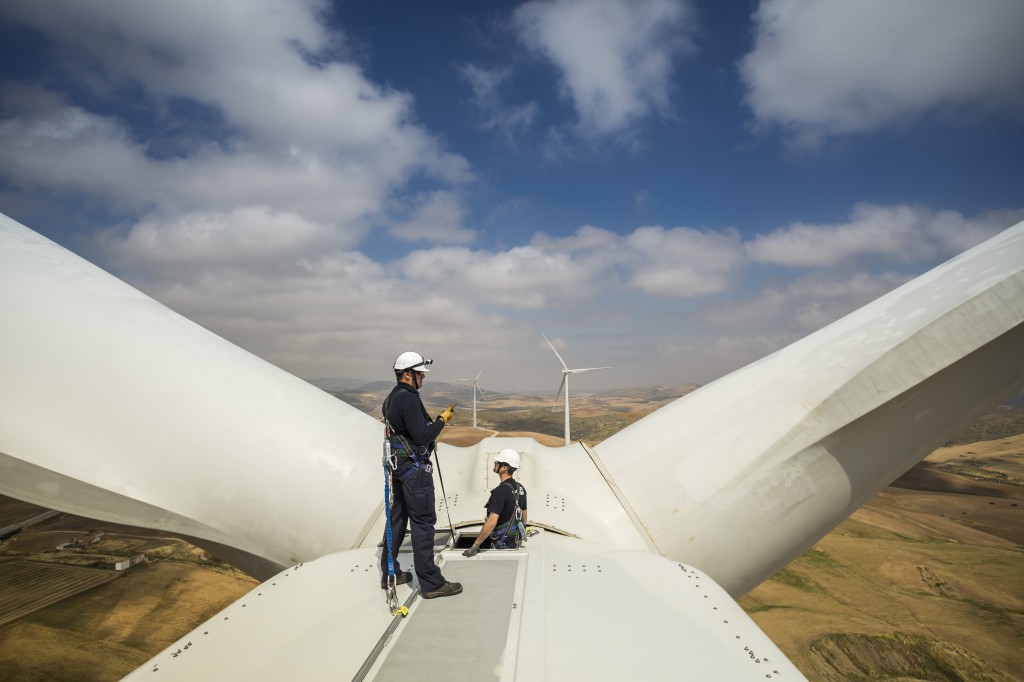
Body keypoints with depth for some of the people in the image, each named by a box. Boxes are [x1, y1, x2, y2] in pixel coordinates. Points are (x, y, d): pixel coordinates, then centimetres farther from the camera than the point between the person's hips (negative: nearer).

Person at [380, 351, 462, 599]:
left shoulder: (391, 398, 12)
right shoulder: (408, 398, -20)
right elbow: (422, 437, -23)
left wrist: (432, 421, 15)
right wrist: (442, 419, -12)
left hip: (398, 466, 10)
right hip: (414, 469, -10)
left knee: (397, 518, 17)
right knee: (423, 523, -4)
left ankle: (390, 574, 28)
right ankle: (431, 583, 3)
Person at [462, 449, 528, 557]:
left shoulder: (500, 491, -23)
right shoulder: (520, 488, 4)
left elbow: (492, 522, -29)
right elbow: (524, 516, 14)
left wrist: (476, 545, -25)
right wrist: (519, 536, 27)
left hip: (501, 544, -8)